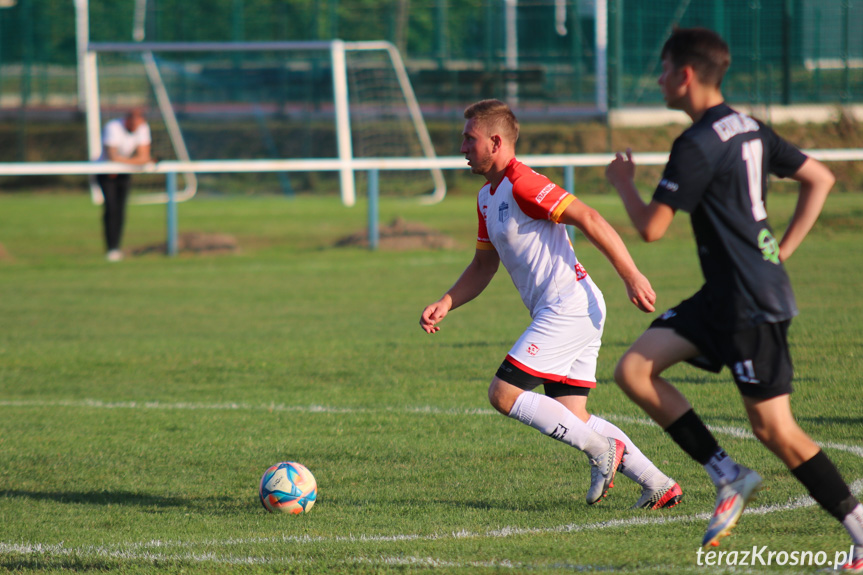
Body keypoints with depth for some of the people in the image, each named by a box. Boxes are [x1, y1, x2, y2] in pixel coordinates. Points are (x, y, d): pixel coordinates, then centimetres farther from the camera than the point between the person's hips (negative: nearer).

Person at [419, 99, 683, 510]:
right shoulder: (488, 197, 18)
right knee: (571, 419, 7)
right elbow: (484, 266, 25)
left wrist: (631, 277, -23)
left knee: (503, 394, -11)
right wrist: (445, 304, 11)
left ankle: (601, 448, -7)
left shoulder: (522, 185, -14)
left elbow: (589, 220, -19)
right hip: (563, 311, 10)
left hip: (568, 304, -10)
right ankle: (659, 486, 7)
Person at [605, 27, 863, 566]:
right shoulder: (750, 129, 12)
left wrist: (624, 183, 2)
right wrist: (781, 252, 16)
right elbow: (820, 179, 17)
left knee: (775, 429, -6)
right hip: (724, 297, 9)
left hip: (752, 303, -9)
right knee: (634, 371, 4)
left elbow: (651, 227, -18)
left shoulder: (698, 145, -17)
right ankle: (730, 476, 4)